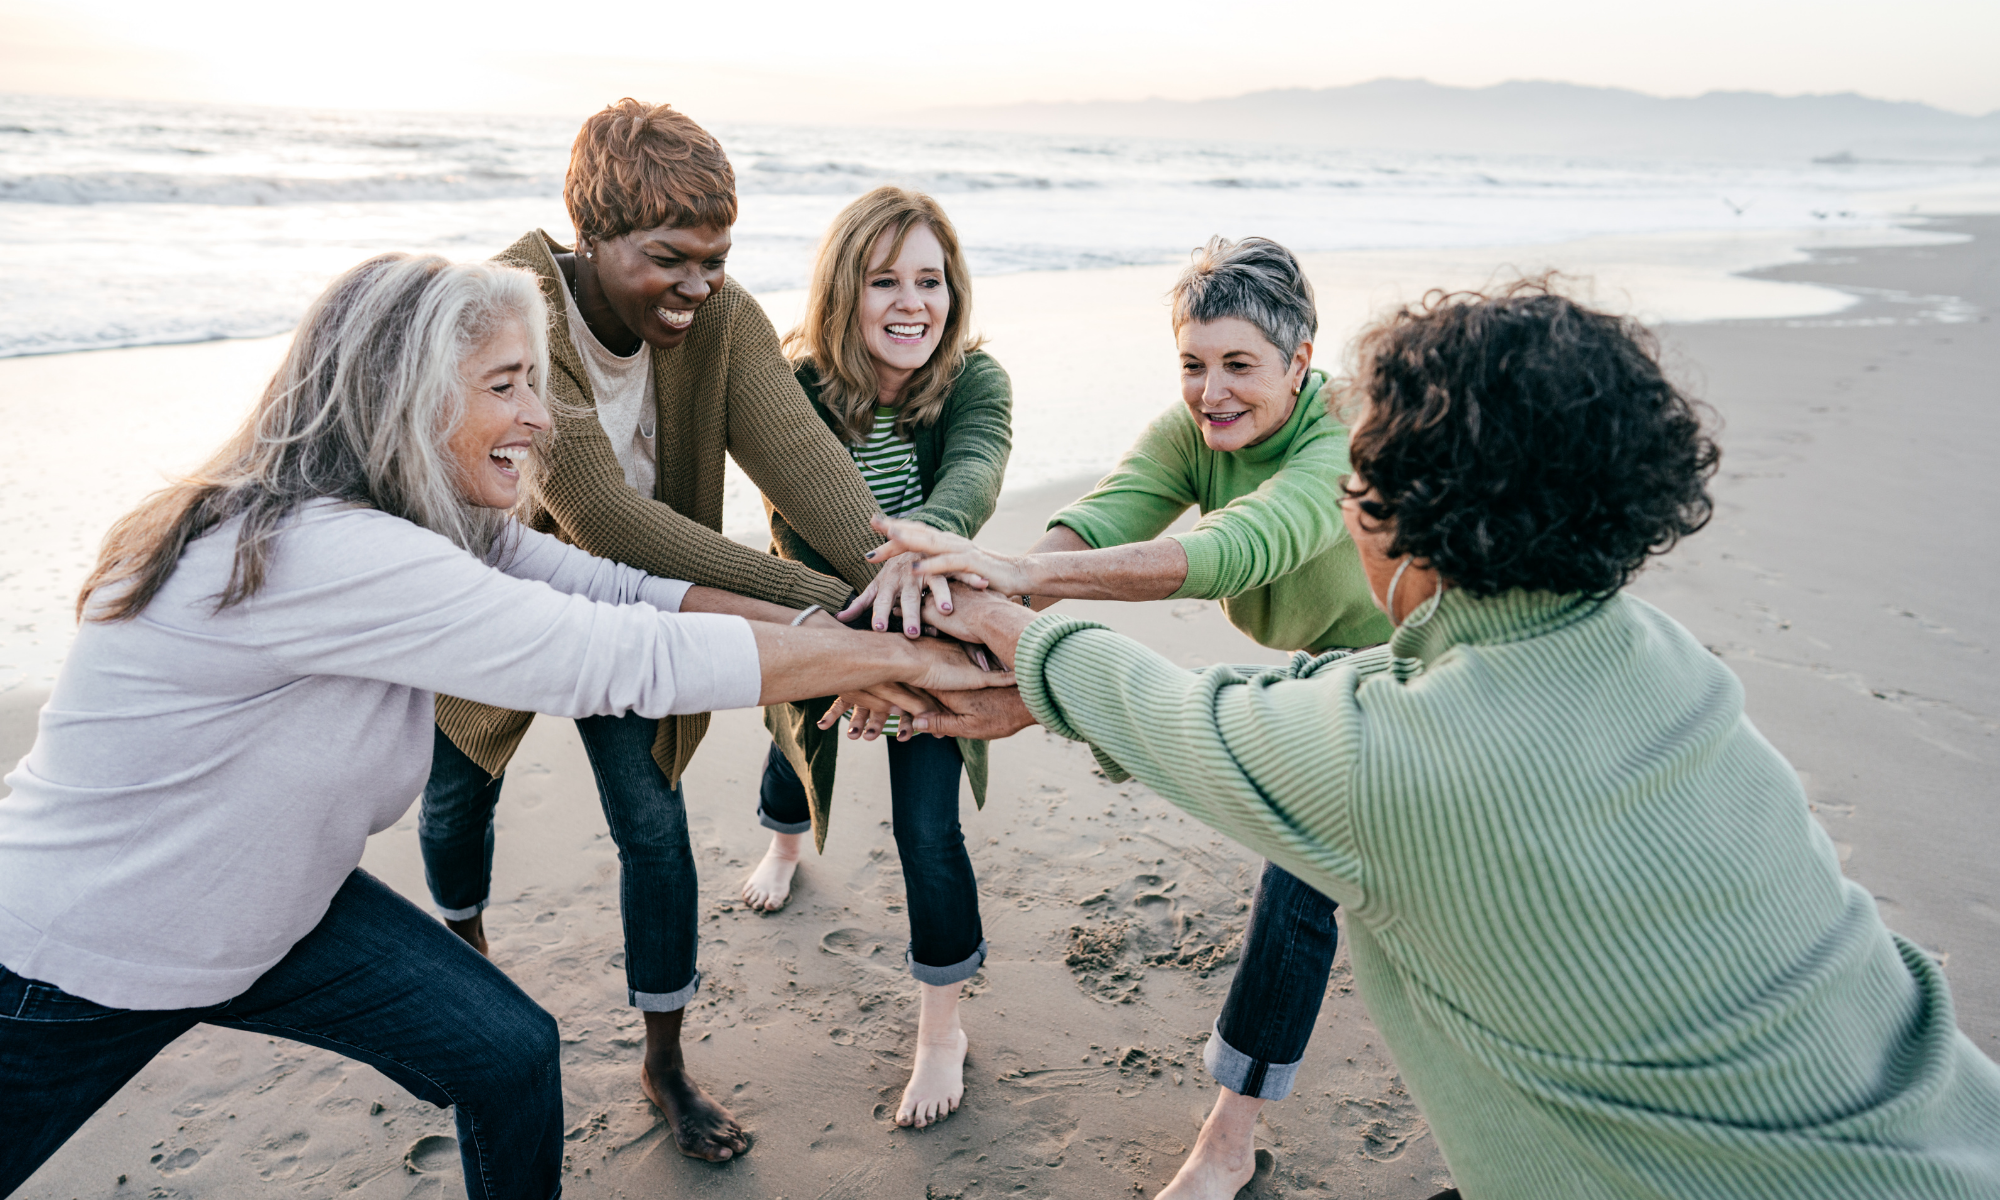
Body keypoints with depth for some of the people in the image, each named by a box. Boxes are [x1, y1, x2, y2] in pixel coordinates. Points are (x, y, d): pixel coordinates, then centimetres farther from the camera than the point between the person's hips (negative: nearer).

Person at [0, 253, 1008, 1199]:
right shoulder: (317, 553, -37)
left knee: (510, 1053, 4)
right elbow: (632, 659, -38)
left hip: (267, 911, 8)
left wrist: (842, 640, -19)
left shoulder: (436, 522, -8)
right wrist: (905, 659, -31)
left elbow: (625, 593, -10)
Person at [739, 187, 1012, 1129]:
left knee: (927, 830, -7)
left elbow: (975, 473, -46)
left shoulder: (974, 381, -24)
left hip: (931, 635, -2)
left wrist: (922, 539, -69)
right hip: (824, 626, 2)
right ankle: (785, 846, 69)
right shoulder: (799, 390, -24)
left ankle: (942, 1032, 18)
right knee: (799, 741, 30)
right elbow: (799, 531, -33)